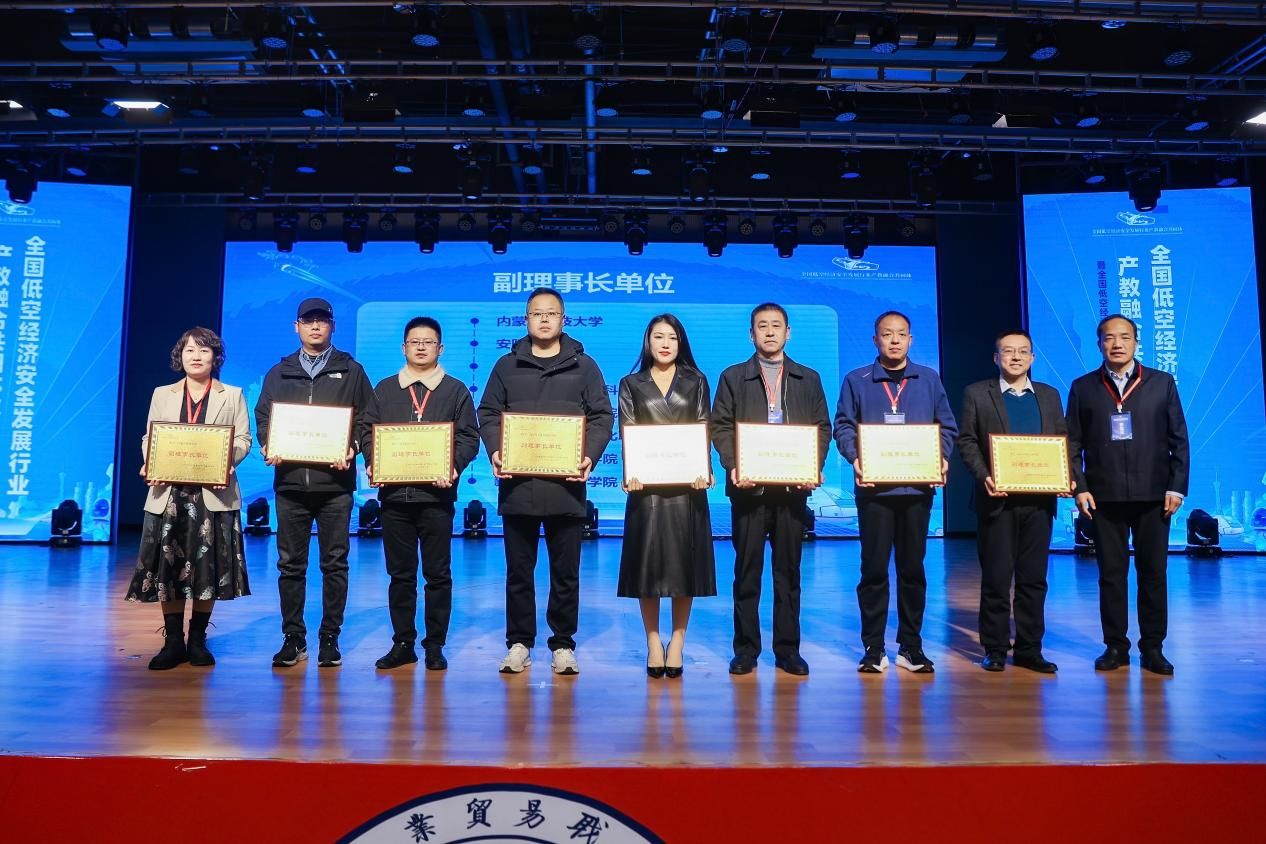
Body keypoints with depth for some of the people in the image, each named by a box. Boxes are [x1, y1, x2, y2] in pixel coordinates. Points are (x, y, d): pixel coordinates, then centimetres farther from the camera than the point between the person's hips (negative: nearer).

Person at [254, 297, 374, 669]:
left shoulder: (351, 371, 8)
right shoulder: (279, 373, 15)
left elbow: (366, 418, 3)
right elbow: (262, 417, 13)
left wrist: (352, 448, -14)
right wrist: (268, 447, -6)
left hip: (334, 482, -2)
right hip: (289, 481, 2)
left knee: (334, 564, 3)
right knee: (290, 564, 6)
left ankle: (330, 638, 12)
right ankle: (293, 637, 16)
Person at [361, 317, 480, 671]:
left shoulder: (455, 390, 6)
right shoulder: (385, 389, 13)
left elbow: (468, 437, 1)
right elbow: (368, 430, 10)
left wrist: (453, 467, -15)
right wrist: (372, 463, -8)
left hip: (436, 494, -2)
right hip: (394, 493, 2)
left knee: (438, 574, 3)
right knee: (400, 574, 9)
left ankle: (435, 645, 13)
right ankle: (402, 643, 18)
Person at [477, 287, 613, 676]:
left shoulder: (583, 366, 9)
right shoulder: (507, 365, 12)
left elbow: (601, 418, 5)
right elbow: (488, 414, 9)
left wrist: (590, 457, -11)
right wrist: (495, 451, -9)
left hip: (565, 486, -1)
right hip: (517, 484, 1)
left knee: (566, 572, 6)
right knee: (518, 570, 8)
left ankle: (563, 645, 17)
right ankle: (519, 643, 19)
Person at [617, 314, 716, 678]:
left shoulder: (696, 382, 10)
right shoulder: (631, 384, 10)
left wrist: (704, 471, -13)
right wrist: (629, 474, -14)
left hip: (686, 483, 0)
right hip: (647, 484, 0)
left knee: (684, 561, 2)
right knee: (647, 561, 1)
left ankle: (677, 642, 13)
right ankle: (653, 643, 12)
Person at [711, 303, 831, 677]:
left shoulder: (809, 379, 14)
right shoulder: (733, 377, 9)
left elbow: (823, 428, 9)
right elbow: (721, 427, 3)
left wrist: (815, 467, -8)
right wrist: (732, 466, -13)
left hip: (793, 487, 1)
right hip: (749, 487, -1)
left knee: (788, 570, 6)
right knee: (747, 569, 3)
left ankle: (788, 648, 15)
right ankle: (746, 648, 12)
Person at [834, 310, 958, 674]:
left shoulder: (929, 379, 12)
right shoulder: (856, 381, 7)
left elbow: (946, 426, 11)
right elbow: (843, 425, 2)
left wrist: (942, 457, -7)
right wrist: (854, 456, -15)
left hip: (917, 487, 2)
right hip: (874, 487, -2)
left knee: (912, 568, 7)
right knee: (874, 568, 1)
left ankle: (911, 646, 17)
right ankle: (873, 648, 10)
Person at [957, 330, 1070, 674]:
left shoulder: (1050, 395, 15)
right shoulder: (977, 394, 4)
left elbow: (1063, 442, 12)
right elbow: (967, 441, -1)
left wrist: (1065, 477, -5)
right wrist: (984, 476, -16)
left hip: (1039, 500, 3)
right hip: (998, 499, -3)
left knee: (1034, 578, 7)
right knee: (996, 578, 2)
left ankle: (1029, 649, 16)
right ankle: (995, 649, 12)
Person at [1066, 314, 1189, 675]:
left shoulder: (1162, 383, 6)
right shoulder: (1083, 387, 5)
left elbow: (1179, 440, 5)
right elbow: (1073, 443, 3)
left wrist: (1177, 487, -2)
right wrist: (1079, 488, -5)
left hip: (1153, 495, 1)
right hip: (1104, 496, 0)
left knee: (1153, 572, 6)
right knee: (1111, 573, 5)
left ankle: (1153, 648, 16)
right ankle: (1115, 646, 14)